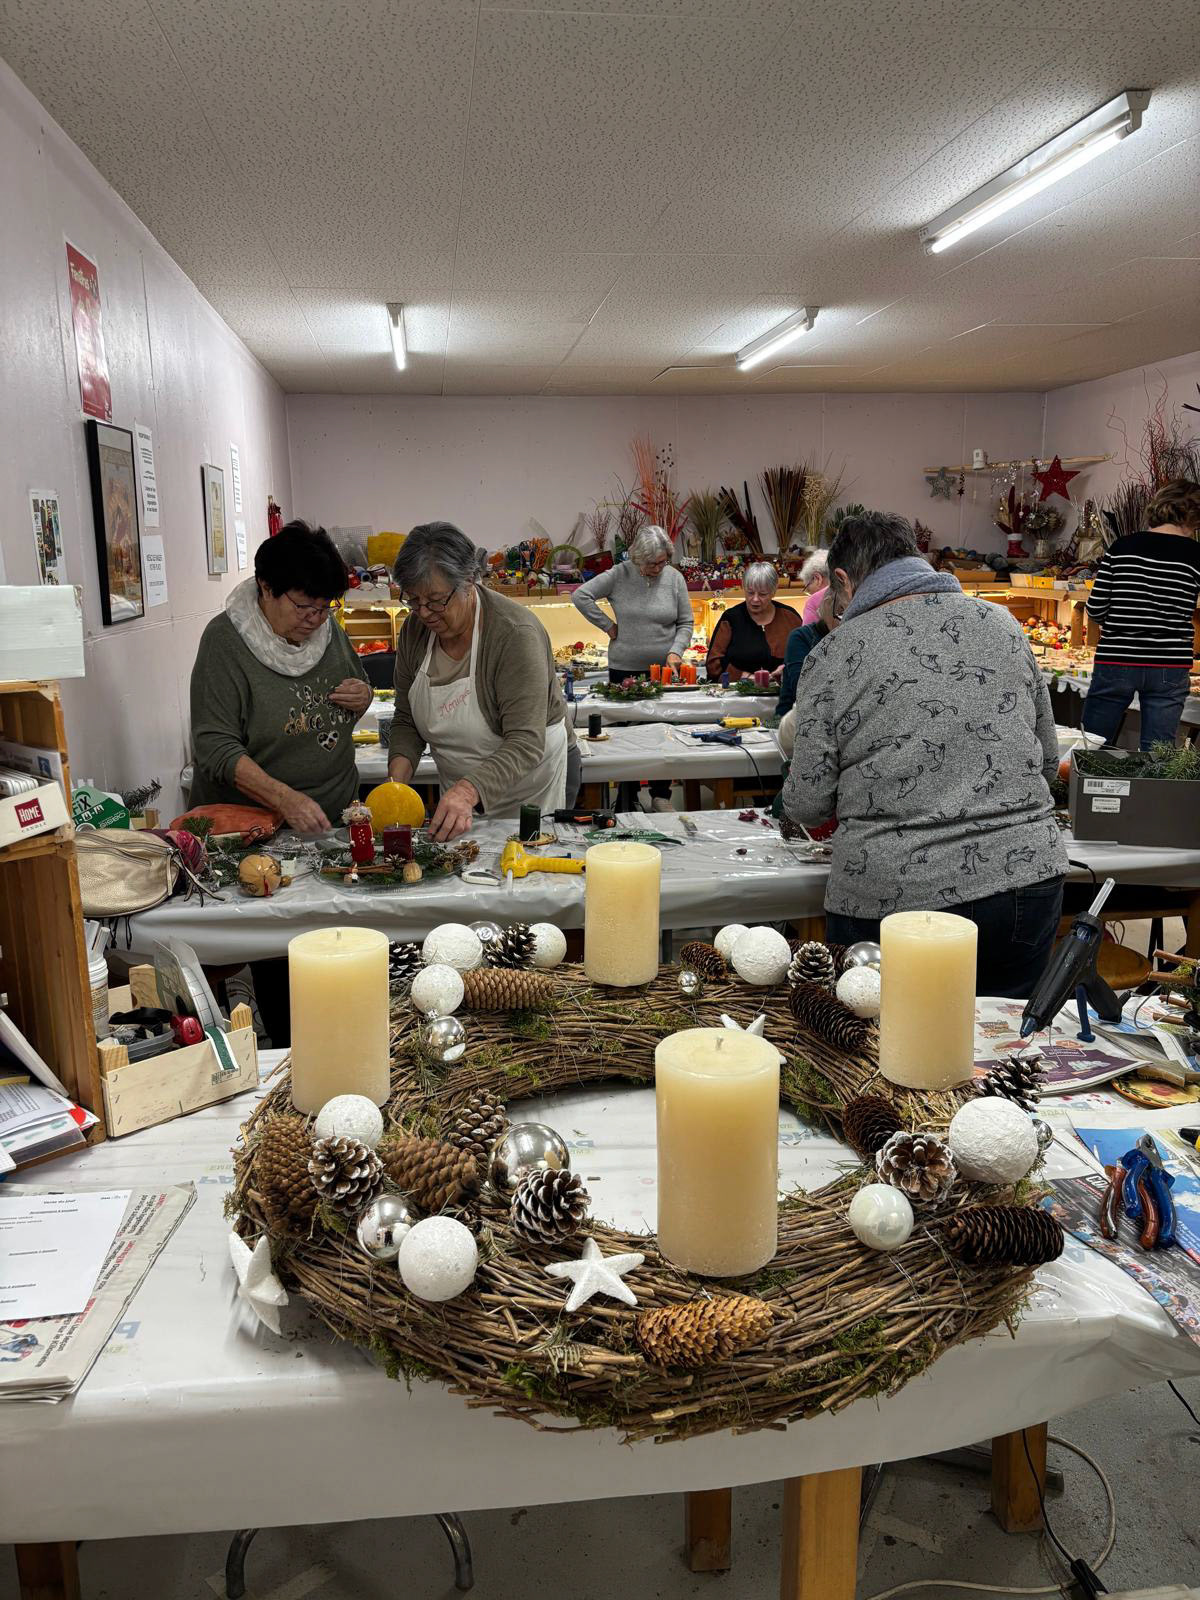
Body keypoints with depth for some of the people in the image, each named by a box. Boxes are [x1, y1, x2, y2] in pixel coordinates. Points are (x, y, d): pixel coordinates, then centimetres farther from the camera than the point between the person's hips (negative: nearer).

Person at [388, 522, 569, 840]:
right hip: (463, 786, 6)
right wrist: (398, 777, -19)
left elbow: (525, 743, -33)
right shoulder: (415, 630, -8)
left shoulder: (516, 633, -28)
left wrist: (468, 791, -47)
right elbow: (406, 722, 0)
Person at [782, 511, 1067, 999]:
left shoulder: (834, 655, -5)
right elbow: (1047, 758, 13)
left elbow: (808, 804, -4)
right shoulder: (1001, 623, 7)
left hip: (891, 898, -3)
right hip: (1025, 877, 4)